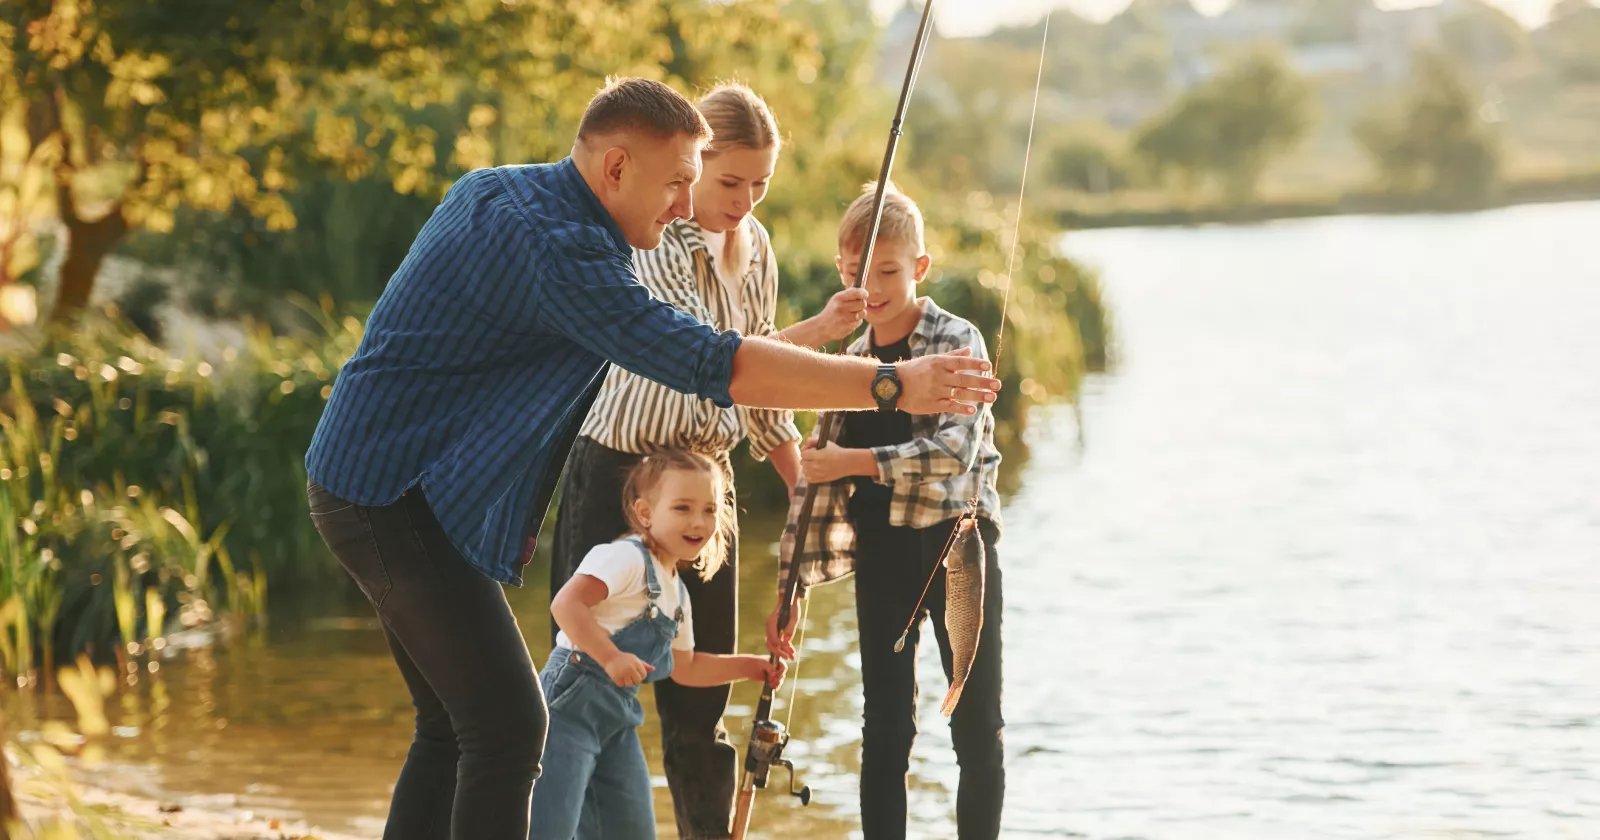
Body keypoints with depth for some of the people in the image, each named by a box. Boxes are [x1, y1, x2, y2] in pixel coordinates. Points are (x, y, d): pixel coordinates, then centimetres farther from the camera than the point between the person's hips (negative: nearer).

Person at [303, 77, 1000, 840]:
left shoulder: (492, 191, 10)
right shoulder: (554, 246, -22)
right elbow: (711, 364, -28)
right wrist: (892, 386, -27)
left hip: (369, 478, 10)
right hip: (394, 492, -10)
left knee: (456, 726, 14)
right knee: (506, 726, -13)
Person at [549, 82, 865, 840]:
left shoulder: (754, 247, 8)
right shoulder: (650, 243, -15)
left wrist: (807, 488, 11)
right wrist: (815, 331, -34)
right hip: (616, 474, -6)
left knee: (700, 704, 8)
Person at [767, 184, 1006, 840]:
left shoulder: (957, 342, -7)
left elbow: (957, 450, -22)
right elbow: (815, 483, 8)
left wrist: (857, 461, -25)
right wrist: (790, 588, 3)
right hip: (882, 551, 4)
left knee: (977, 726, 0)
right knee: (884, 729, 5)